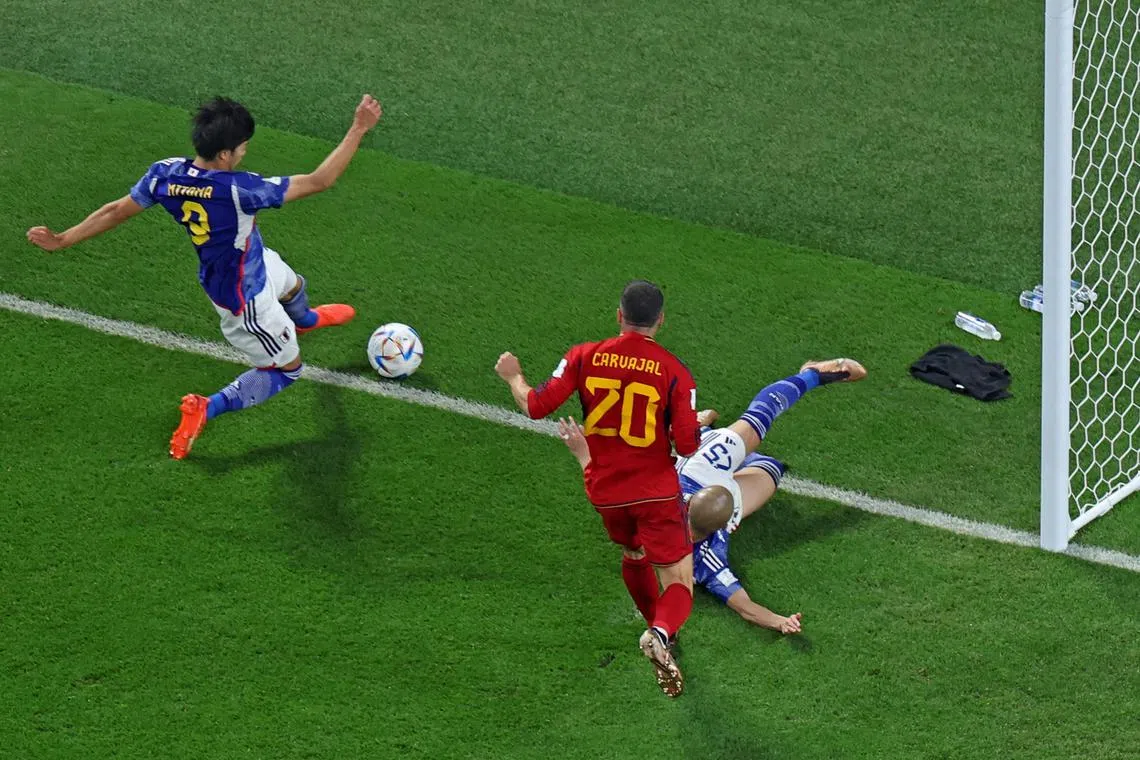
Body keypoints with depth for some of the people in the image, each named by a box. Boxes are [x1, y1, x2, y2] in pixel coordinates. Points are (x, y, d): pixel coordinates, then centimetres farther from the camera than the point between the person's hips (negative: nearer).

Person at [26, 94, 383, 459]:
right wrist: (358, 130, -33)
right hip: (243, 298, -7)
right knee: (286, 369, 17)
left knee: (294, 285, 37)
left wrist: (63, 239, 5)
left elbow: (117, 211, -9)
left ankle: (304, 320, 72)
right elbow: (318, 181, -38)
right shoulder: (237, 190, -42)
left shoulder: (165, 174, -23)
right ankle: (204, 409, 10)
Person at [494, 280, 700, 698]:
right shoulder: (674, 371, -12)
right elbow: (687, 444, -14)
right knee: (679, 584, -2)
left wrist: (513, 376, 12)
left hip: (604, 491, 4)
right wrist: (698, 422, 9)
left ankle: (656, 626, 47)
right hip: (657, 491, -4)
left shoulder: (585, 357, -7)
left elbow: (536, 406, -8)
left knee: (633, 555, 32)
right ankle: (662, 632, -33)